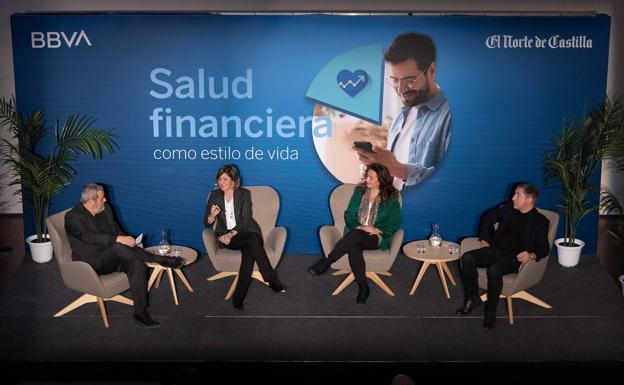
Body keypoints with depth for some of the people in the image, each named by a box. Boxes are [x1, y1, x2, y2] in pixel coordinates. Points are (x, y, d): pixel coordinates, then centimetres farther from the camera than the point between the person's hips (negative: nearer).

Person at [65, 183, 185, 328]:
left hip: (112, 258, 6)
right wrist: (118, 239, -34)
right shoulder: (73, 217, -12)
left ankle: (140, 312, -27)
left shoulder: (105, 209, 10)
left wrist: (125, 239, -3)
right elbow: (89, 237, -27)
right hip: (92, 263, -6)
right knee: (118, 248, -36)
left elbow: (116, 228, 21)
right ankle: (163, 261, -29)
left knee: (137, 264, -27)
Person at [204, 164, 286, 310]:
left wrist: (232, 234, -19)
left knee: (249, 250, -37)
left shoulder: (244, 193, 5)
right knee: (252, 240, -34)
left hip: (243, 232, 1)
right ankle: (273, 281, -29)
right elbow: (207, 223, 8)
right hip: (225, 235, -1)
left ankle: (239, 296, -35)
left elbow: (245, 220, -4)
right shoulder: (215, 195, 9)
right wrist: (213, 215, -14)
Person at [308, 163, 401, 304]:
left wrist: (377, 230, -13)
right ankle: (363, 287, -28)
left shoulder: (391, 198, 4)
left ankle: (324, 264, -31)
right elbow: (349, 215, 10)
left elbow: (395, 223, 3)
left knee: (354, 235, -38)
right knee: (353, 248, -36)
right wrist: (360, 227, -9)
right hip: (356, 232, 3)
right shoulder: (359, 191, 12)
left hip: (375, 237, -3)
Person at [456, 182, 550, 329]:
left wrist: (532, 255, -29)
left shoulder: (540, 222, -3)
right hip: (495, 250, 5)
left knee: (494, 270, -36)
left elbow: (544, 248, -7)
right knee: (467, 258, -21)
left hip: (514, 258, -5)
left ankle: (491, 309, -16)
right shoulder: (508, 208, 11)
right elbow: (488, 217, 26)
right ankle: (472, 297, -8)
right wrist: (484, 238, 16)